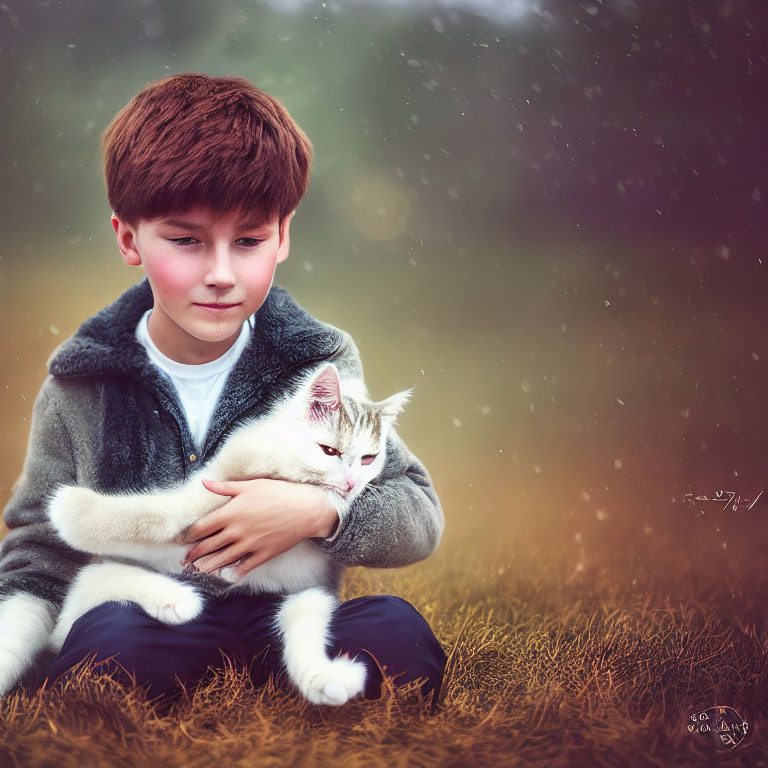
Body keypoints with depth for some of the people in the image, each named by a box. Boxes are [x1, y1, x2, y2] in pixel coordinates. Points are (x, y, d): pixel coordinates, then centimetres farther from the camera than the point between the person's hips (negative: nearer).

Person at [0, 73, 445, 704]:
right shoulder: (81, 386, 0)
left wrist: (319, 512, -17)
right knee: (110, 641, -35)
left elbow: (422, 519, 3)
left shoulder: (320, 364, 1)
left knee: (397, 633, -29)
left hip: (288, 619, 1)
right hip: (145, 622, 0)